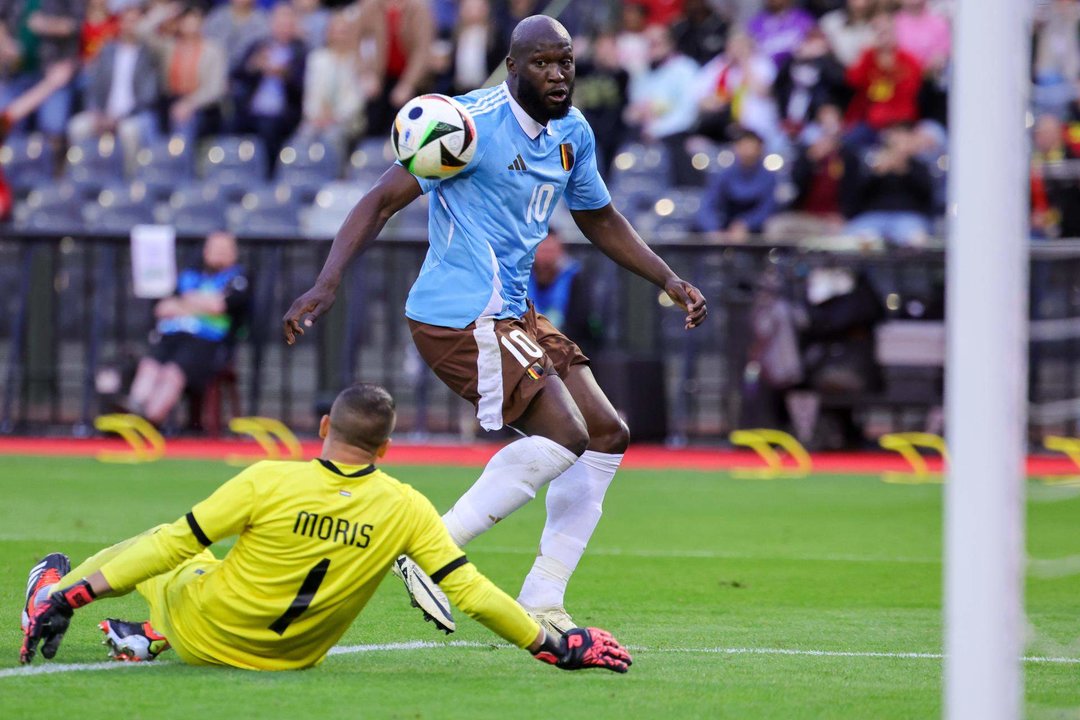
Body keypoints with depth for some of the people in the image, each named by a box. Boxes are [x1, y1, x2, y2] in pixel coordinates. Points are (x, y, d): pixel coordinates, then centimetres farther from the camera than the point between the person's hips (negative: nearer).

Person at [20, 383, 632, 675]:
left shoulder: (270, 482, -21)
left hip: (205, 633, -3)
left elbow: (173, 544, -19)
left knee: (158, 552, 24)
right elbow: (472, 593, -18)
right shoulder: (406, 510, -16)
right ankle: (150, 639, 28)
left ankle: (56, 587, 35)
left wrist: (73, 596, -14)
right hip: (295, 658, 3)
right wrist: (558, 648, -9)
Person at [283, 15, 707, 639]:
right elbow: (384, 200, -17)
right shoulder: (475, 123, -15)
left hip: (514, 313, 10)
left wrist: (670, 281, 18)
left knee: (607, 437, 9)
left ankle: (541, 605, 10)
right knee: (563, 435, -20)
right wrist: (329, 282, -28)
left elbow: (600, 219, 28)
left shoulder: (573, 134, 10)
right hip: (461, 318, -10)